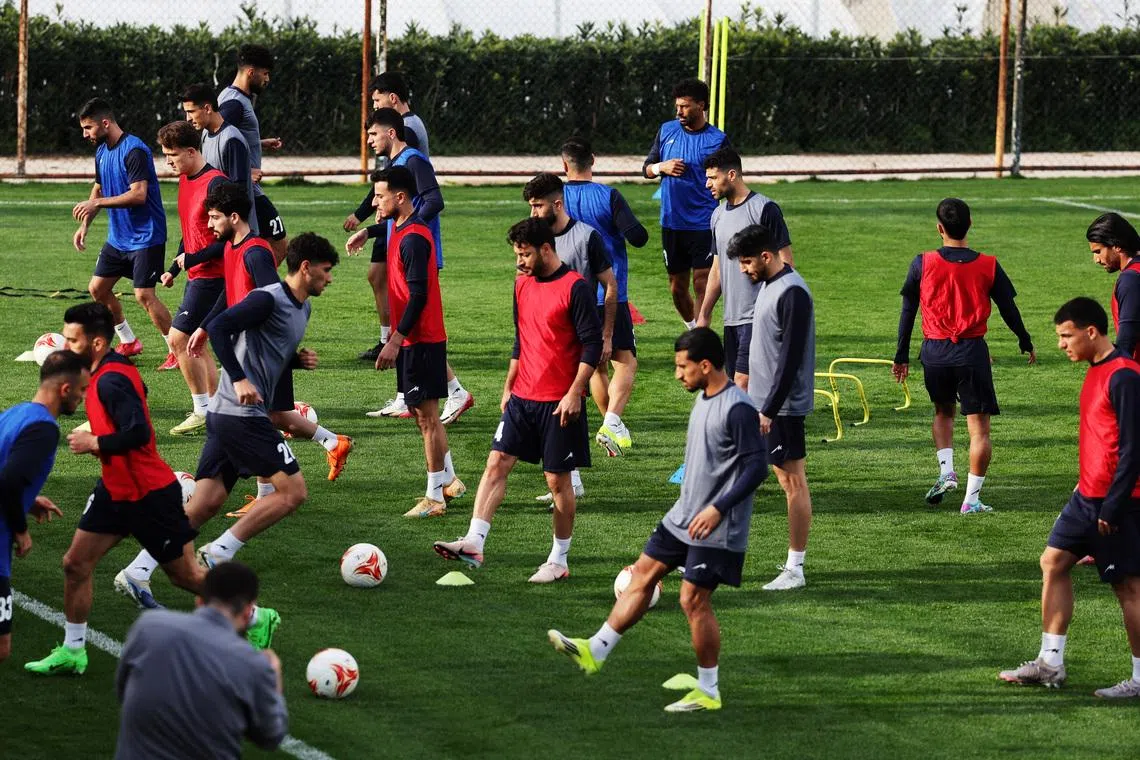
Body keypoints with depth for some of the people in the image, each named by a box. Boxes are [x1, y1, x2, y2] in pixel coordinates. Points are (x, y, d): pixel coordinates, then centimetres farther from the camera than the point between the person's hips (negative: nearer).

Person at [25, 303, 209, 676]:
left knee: (185, 575, 2)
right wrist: (96, 441, 9)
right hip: (116, 489, 10)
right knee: (76, 563, 5)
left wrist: (94, 443, -21)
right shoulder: (107, 373, 5)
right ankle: (72, 651, 15)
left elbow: (138, 433, -33)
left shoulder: (111, 380, -25)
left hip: (150, 495, -10)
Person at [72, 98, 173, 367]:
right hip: (118, 237, 9)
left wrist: (97, 203, -25)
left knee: (144, 295, -13)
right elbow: (98, 190, 21)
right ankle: (128, 343, 24)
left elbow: (138, 194, -27)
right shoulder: (102, 151, 9)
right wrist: (85, 224, 10)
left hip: (145, 237, -9)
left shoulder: (134, 150, -20)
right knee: (97, 289, 10)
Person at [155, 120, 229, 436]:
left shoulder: (215, 182, -17)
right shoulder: (186, 180, 12)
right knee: (194, 344, 12)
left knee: (178, 338, -12)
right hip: (197, 276, 10)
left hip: (212, 276, -10)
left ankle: (203, 412, -6)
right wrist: (174, 269, 20)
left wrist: (195, 258, -18)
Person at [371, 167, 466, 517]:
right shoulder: (401, 232, 12)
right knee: (423, 413, 17)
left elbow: (418, 296, -22)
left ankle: (434, 498, 2)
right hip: (413, 340, 10)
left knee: (426, 416, -4)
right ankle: (449, 481, 28)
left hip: (420, 341, -10)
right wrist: (397, 339, 21)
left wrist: (395, 341, -21)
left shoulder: (413, 238, -19)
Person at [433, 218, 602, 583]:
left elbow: (592, 344, -14)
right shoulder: (523, 284, 10)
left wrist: (574, 393, -19)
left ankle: (559, 560, 12)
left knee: (557, 479, 1)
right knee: (497, 462, -4)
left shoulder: (575, 288, -13)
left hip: (559, 402, -7)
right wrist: (508, 386, 18)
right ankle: (474, 542, -9)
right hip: (522, 398, 7)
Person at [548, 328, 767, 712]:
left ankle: (708, 691, 6)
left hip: (715, 529, -9)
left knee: (694, 600, -5)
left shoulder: (738, 409, -20)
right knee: (642, 575, 10)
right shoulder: (703, 398, 9)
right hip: (683, 517, 9)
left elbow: (756, 466, -22)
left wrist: (718, 508, -27)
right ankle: (595, 651, 15)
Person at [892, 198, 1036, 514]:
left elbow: (908, 311, 2)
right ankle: (972, 497, -3)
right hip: (972, 353, -2)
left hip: (935, 353, 2)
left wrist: (901, 356, 12)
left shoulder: (923, 264, -3)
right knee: (979, 428, 3)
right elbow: (1009, 309, 7)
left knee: (943, 411, 27)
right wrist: (1026, 343, 23)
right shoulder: (988, 266, -3)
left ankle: (946, 471, 8)